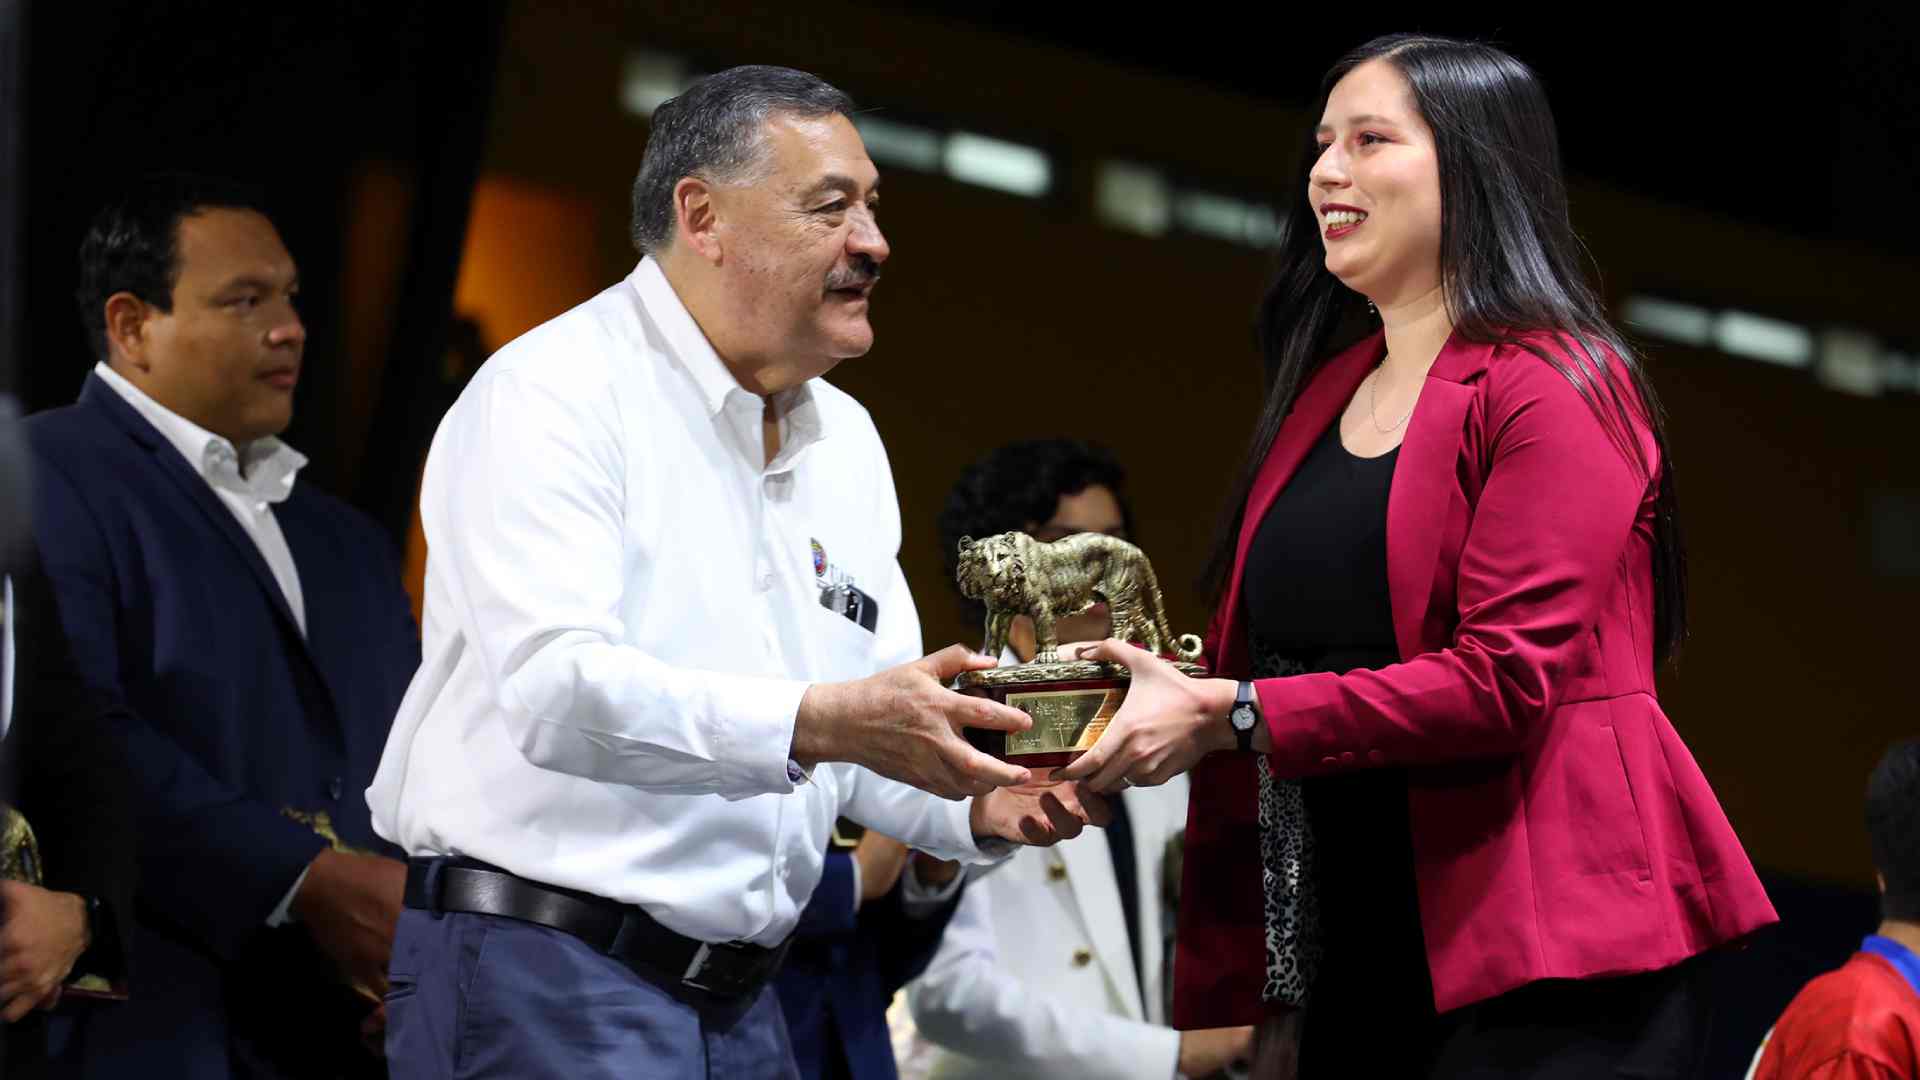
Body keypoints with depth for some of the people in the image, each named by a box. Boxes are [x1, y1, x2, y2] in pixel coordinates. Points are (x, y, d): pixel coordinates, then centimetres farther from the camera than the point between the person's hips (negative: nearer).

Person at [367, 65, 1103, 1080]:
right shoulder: (548, 395, -10)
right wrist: (819, 721, -33)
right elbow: (552, 688, -24)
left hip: (738, 998, 8)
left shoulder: (846, 443, 16)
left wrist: (982, 805, -5)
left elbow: (872, 736, 17)